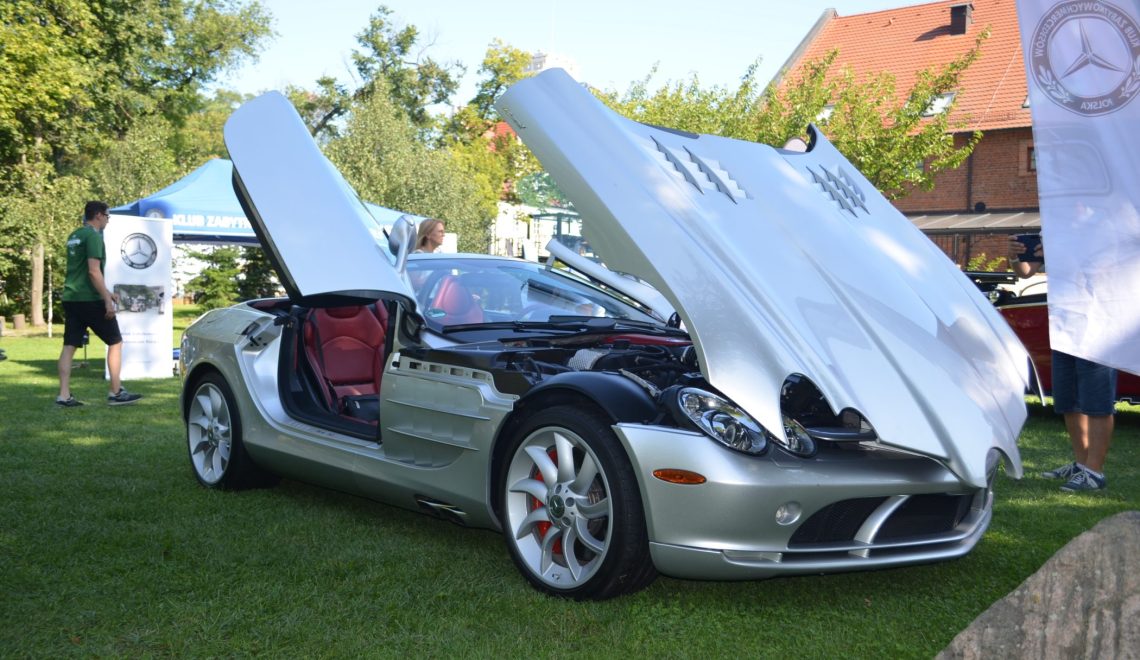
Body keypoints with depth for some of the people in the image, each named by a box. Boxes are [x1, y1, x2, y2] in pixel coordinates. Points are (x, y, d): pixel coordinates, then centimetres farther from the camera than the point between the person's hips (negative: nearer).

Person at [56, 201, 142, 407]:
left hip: (70, 298, 8)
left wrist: (106, 292, 26)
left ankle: (64, 396, 4)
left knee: (69, 346, 6)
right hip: (90, 299, -8)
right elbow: (93, 271, -20)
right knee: (115, 342, 3)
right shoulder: (93, 236, -12)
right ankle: (116, 393, 5)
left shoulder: (74, 236, 16)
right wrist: (107, 300, -18)